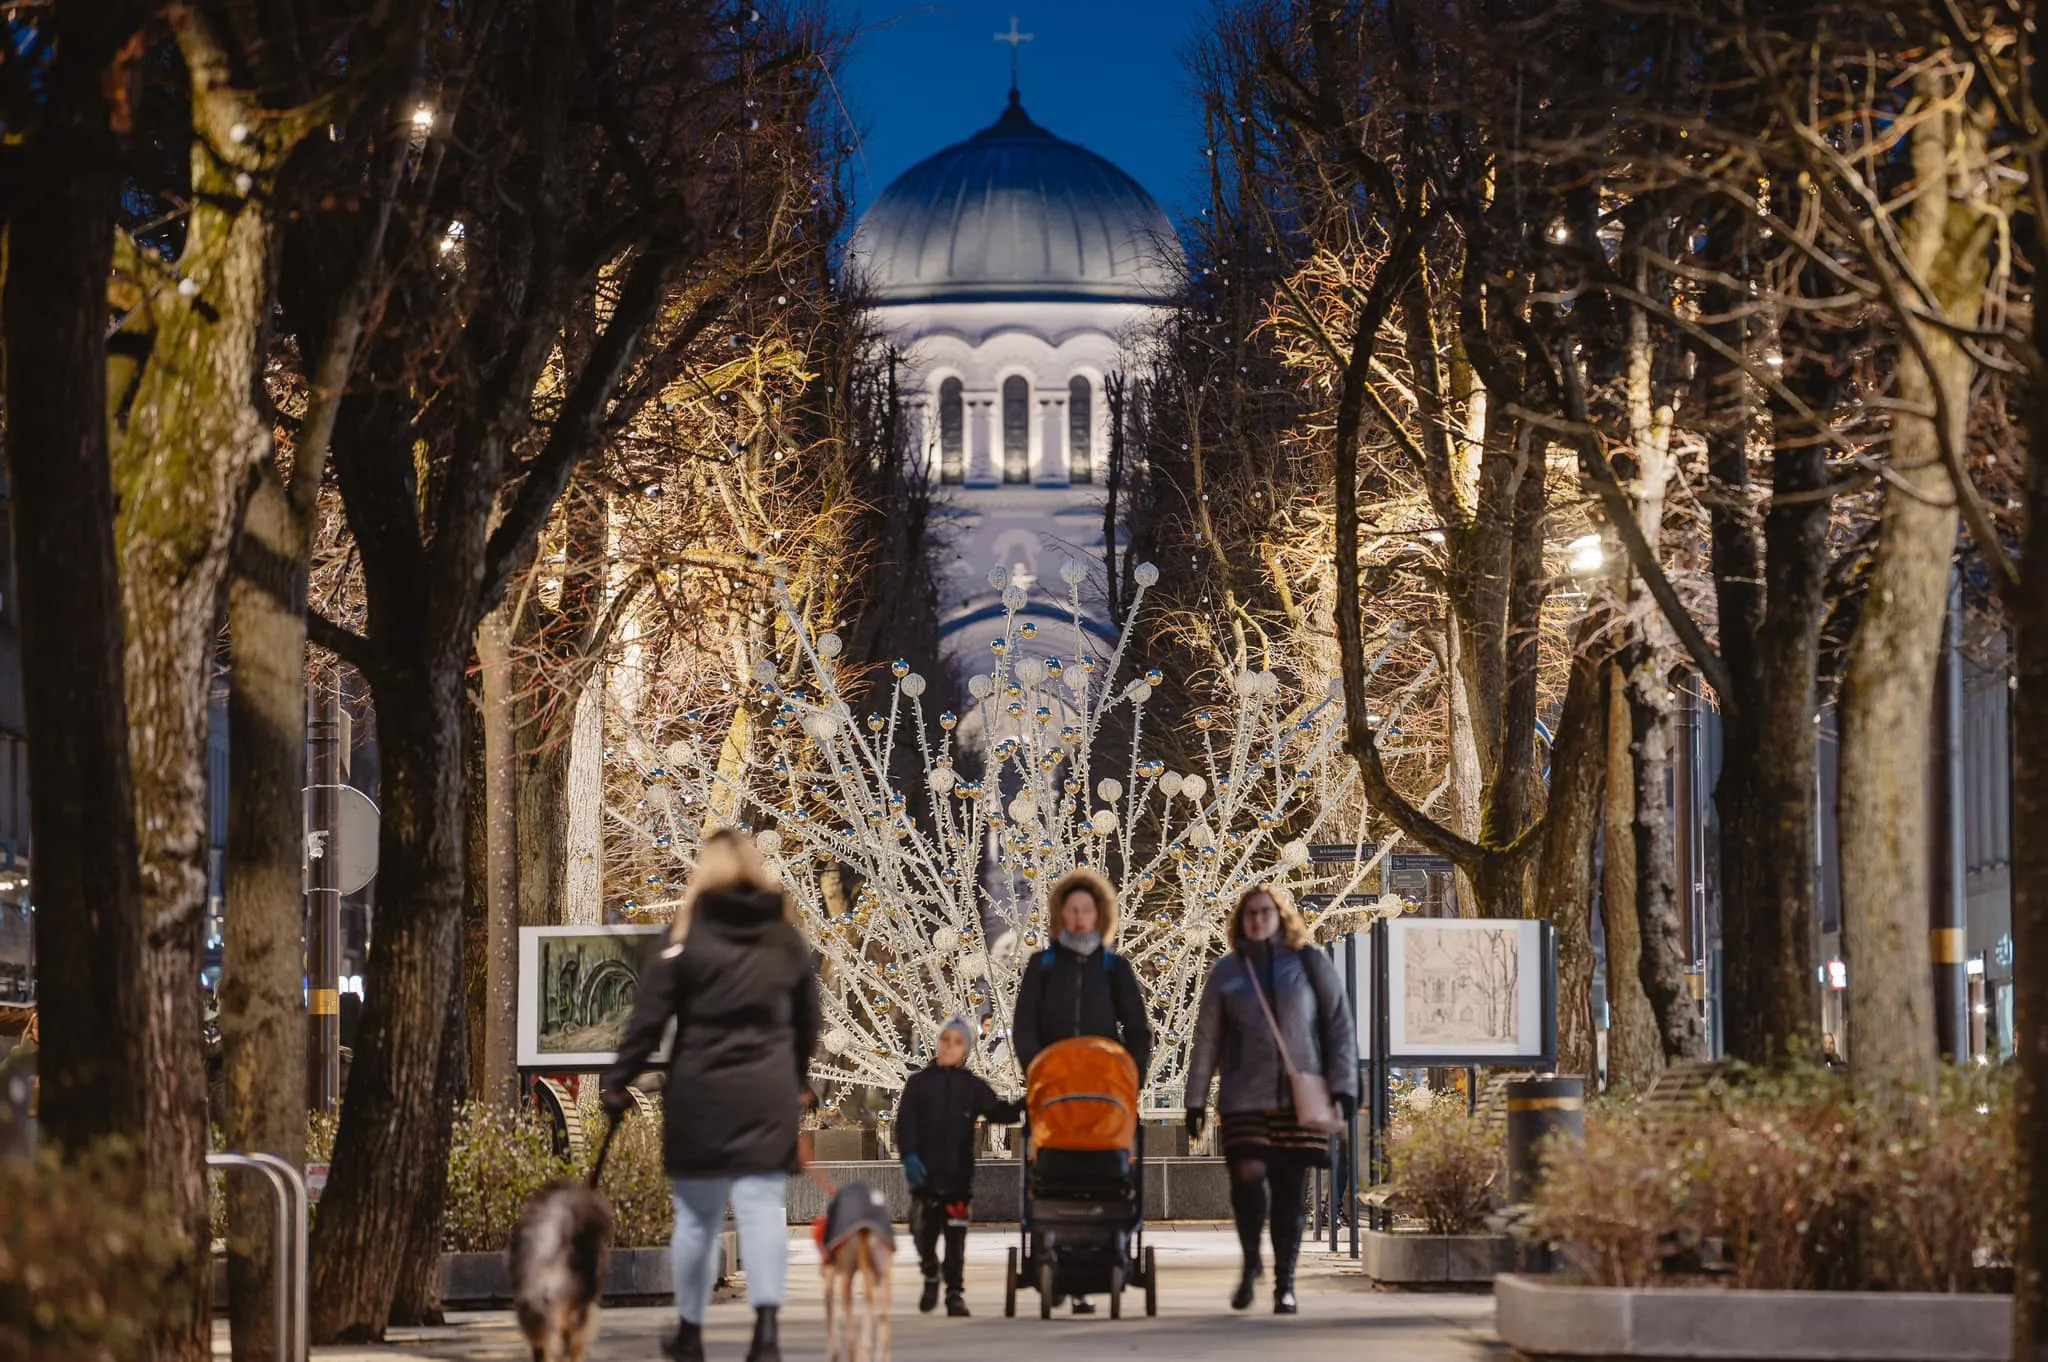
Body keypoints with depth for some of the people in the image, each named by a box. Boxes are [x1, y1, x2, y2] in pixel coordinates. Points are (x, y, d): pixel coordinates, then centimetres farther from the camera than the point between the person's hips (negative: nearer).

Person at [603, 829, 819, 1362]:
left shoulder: (689, 934, -3)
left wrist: (619, 1079, -1)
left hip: (702, 1090, -2)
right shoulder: (786, 938, 9)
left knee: (697, 1214, 8)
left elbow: (650, 1014, -6)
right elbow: (807, 1020, 18)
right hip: (770, 1092, 2)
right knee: (763, 1206, -3)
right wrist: (798, 1079, 31)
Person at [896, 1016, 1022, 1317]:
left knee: (955, 1237, 0)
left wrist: (1022, 1107, -21)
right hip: (925, 1175, 0)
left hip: (959, 1176, 0)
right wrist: (909, 1156, -16)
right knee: (923, 1232, 5)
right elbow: (905, 1123, -2)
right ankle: (930, 1275, 31)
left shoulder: (973, 1086, 6)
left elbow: (998, 1112, -1)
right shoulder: (919, 1083, 4)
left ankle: (955, 1292, 6)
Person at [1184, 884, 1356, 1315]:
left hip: (1302, 1098, 0)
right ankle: (1251, 1261, 7)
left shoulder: (1311, 964, 6)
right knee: (1247, 1175, -16)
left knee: (1290, 1191, 0)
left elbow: (1339, 1026, 6)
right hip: (1246, 1098, 0)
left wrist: (1343, 1085, -2)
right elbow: (1206, 1039, 12)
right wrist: (1196, 1098, 9)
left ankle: (1285, 1282, 11)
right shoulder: (1227, 972, 9)